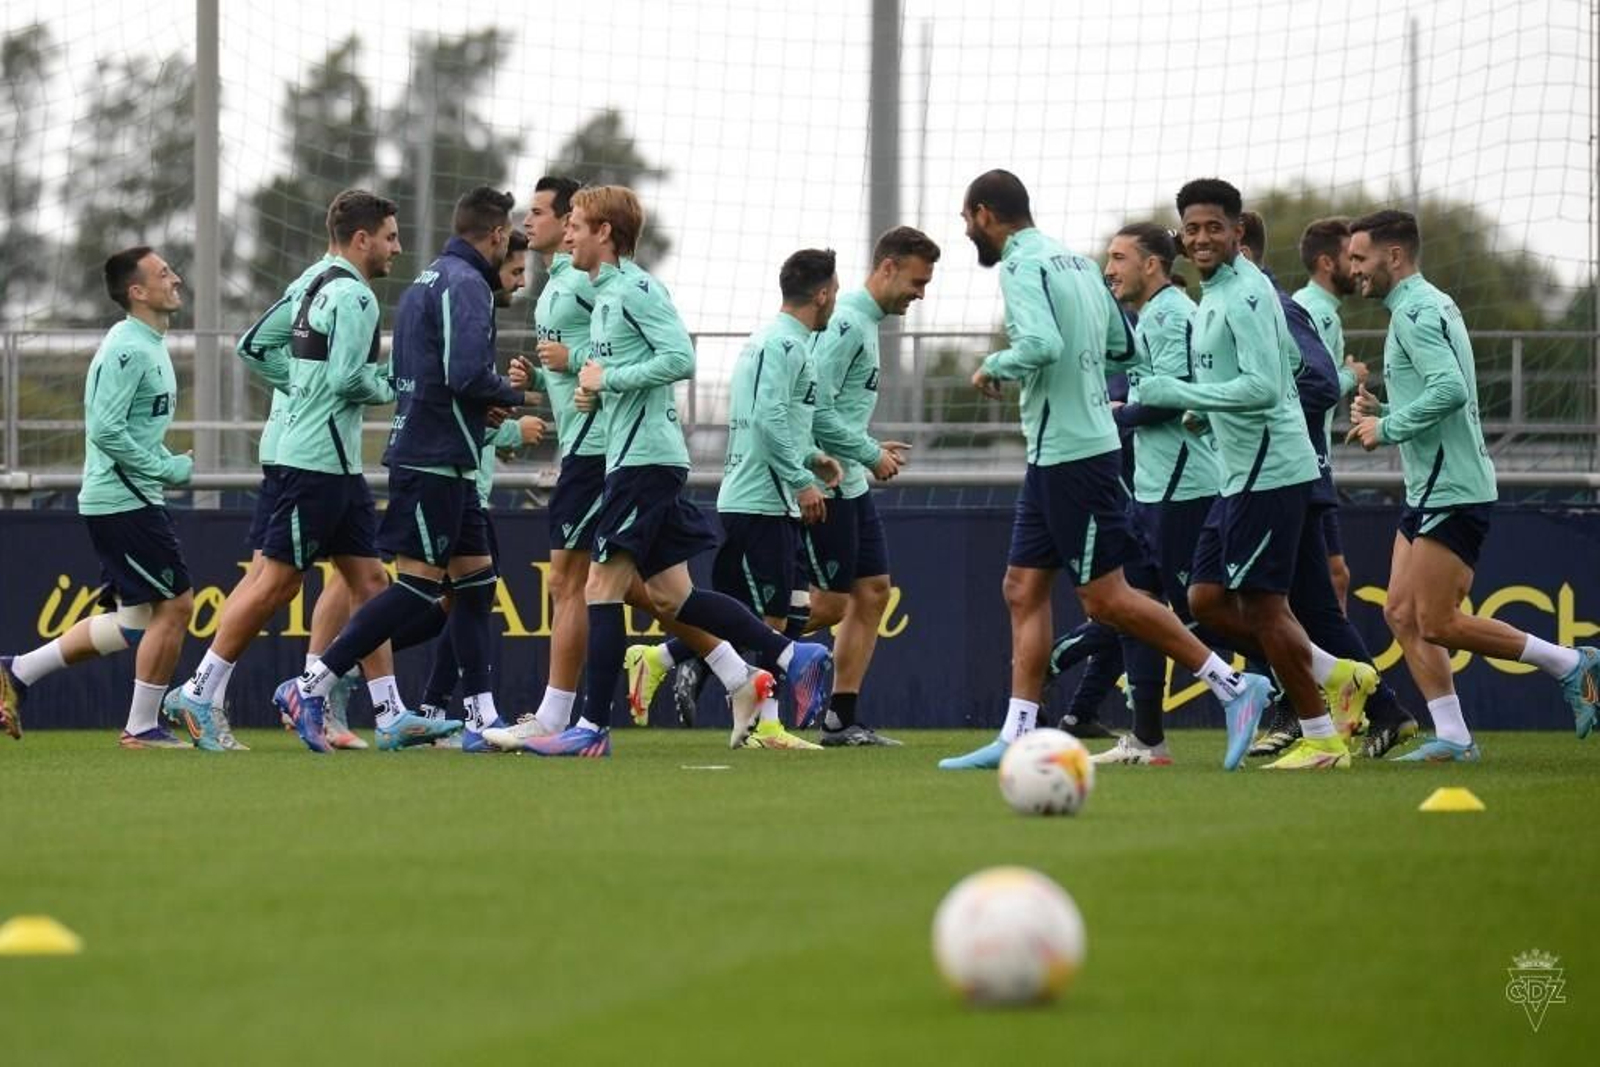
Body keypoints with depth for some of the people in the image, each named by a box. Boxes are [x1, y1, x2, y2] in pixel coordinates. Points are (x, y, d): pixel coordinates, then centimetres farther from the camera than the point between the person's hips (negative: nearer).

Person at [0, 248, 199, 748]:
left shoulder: (149, 347, 16)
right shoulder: (126, 350, -16)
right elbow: (106, 430, -22)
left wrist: (167, 465, 9)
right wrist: (170, 468, -16)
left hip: (133, 502, 10)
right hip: (124, 501, -10)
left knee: (134, 620, 13)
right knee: (174, 605, -7)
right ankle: (142, 727, 1)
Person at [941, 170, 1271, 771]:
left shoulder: (1021, 266, -13)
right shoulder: (1075, 263, 14)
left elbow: (1042, 344, -28)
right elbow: (1121, 343, 19)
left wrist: (994, 367, -11)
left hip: (1072, 456, -10)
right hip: (1054, 457, 10)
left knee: (1105, 598, -7)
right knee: (1024, 590, 8)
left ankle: (1233, 686, -4)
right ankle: (1017, 737, 6)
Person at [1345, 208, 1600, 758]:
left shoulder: (1415, 310, -14)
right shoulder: (1429, 306, 18)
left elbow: (1450, 390, -27)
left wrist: (1386, 427, -16)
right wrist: (1380, 412, 11)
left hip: (1451, 490, -10)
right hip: (1430, 490, 10)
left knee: (1437, 623, -10)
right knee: (1402, 614, 5)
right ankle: (1451, 737, 4)